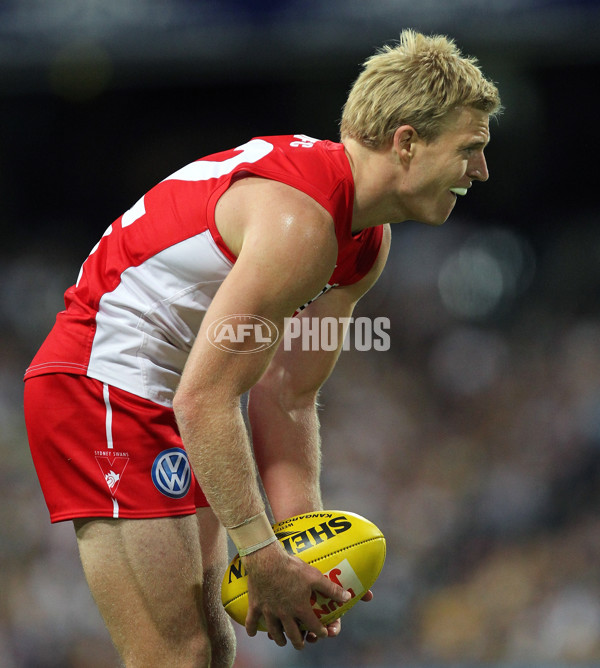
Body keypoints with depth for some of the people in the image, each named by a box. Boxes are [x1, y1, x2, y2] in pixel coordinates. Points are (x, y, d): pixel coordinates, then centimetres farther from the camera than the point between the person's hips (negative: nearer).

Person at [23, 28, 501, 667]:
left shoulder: (367, 241, 6)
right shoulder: (300, 219, -26)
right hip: (99, 387, -11)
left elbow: (288, 397, 8)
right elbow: (203, 402, -27)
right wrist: (264, 558, -24)